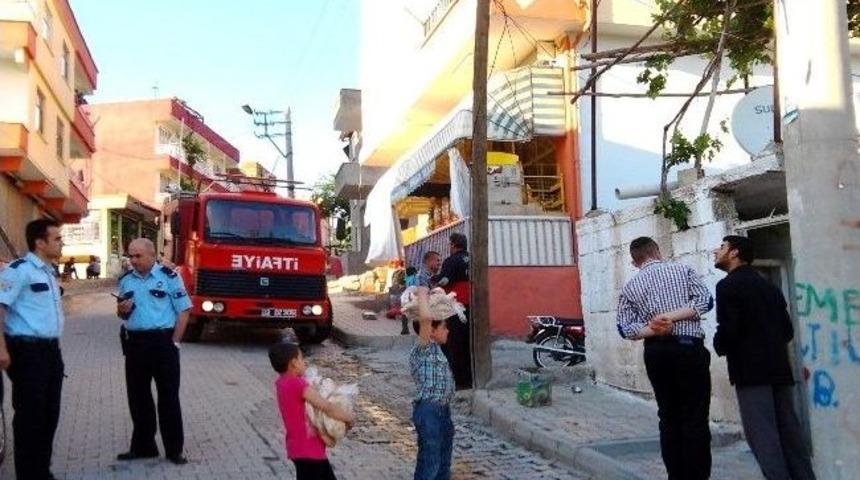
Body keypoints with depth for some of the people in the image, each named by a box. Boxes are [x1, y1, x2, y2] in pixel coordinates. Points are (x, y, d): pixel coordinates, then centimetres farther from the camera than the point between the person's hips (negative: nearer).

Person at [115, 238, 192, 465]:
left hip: (163, 341, -5)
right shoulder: (126, 280, 9)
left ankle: (174, 449, 10)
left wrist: (174, 342, -10)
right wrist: (121, 309, -5)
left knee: (168, 396, 2)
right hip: (134, 342, 5)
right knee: (138, 396, 11)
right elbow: (122, 314, 19)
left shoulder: (169, 277, -5)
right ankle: (143, 446, 24)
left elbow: (183, 311, -5)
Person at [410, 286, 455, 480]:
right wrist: (422, 294, -19)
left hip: (443, 409, 9)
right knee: (429, 463, -2)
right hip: (429, 411, -9)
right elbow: (425, 318, -32)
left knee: (443, 461, 20)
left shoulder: (435, 347, 10)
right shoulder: (421, 349, -16)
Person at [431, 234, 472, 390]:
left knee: (454, 344, 0)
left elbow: (442, 280, -21)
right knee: (469, 344, 13)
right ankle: (470, 377, 19)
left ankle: (459, 380, 0)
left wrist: (432, 279, -1)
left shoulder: (452, 261, -12)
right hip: (470, 306, 7)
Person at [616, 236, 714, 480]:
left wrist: (653, 330, -11)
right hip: (688, 348, -3)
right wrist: (672, 316, -11)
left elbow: (625, 328, -2)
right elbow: (705, 300, -7)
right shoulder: (682, 270, 5)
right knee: (695, 418, 0)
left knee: (669, 417, 12)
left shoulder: (630, 287, 9)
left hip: (655, 352, 3)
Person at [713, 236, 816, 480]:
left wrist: (719, 346, 3)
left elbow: (728, 329, -16)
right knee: (789, 430, 9)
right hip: (779, 368, 8)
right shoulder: (769, 286, 17)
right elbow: (788, 329, 15)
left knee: (763, 434, -7)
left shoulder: (728, 285, -6)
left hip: (751, 369, -7)